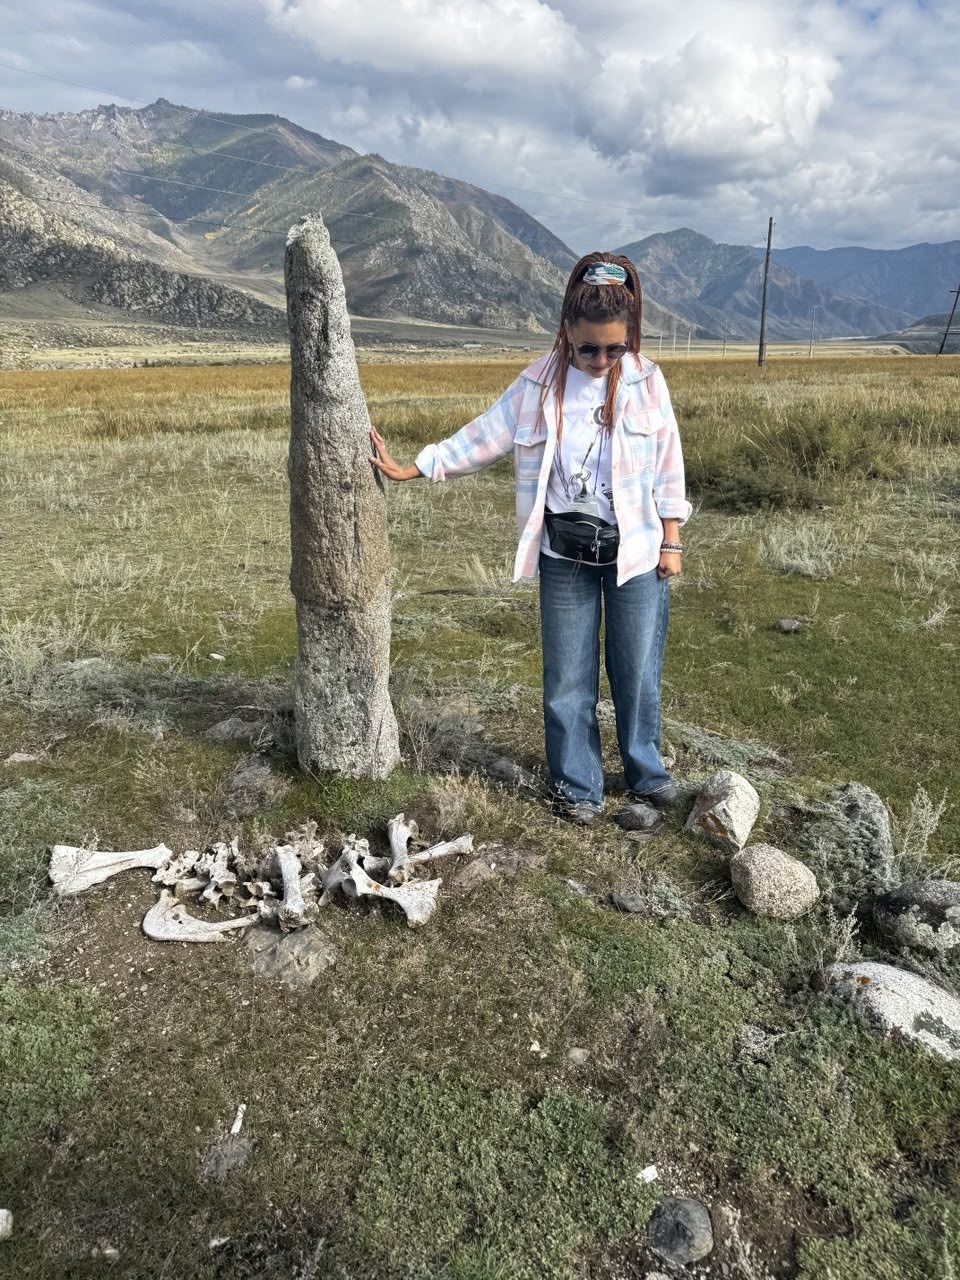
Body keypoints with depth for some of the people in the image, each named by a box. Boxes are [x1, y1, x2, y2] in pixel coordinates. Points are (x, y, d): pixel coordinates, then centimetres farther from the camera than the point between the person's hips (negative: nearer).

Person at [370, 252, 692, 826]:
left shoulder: (647, 382, -4)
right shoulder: (540, 384, -4)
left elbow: (667, 467, 1)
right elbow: (483, 437, 0)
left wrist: (671, 542, 1)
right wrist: (411, 468, -2)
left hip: (635, 551, 0)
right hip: (565, 554, 1)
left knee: (638, 669, 10)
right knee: (568, 677, 7)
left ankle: (646, 771, 32)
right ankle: (578, 786, 24)